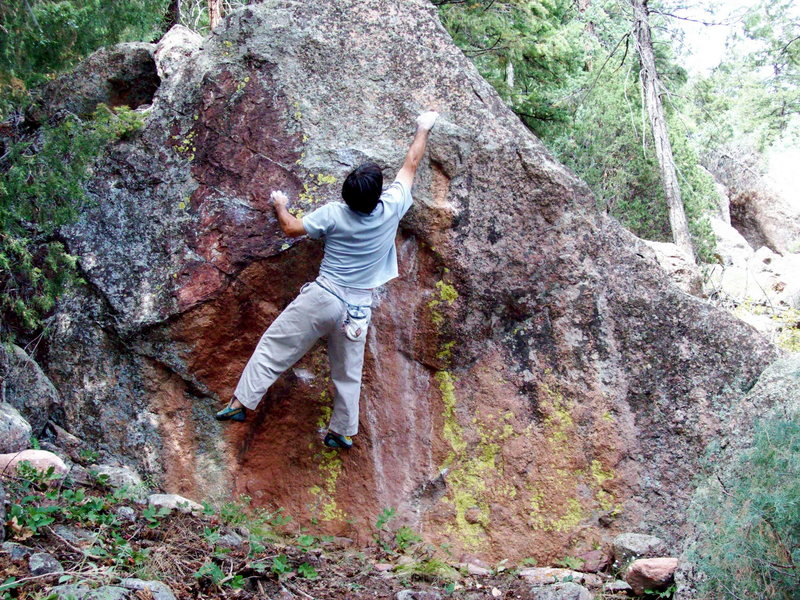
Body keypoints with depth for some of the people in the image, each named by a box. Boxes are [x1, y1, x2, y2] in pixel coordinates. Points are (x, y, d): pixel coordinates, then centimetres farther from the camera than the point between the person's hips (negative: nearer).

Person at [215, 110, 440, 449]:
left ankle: (241, 402, 3)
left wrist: (280, 205, 21)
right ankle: (342, 431, 24)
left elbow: (291, 229, 1)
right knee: (348, 372, 15)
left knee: (274, 347, 6)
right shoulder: (392, 208, -7)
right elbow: (410, 167, 8)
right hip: (358, 307, 3)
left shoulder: (333, 214, -11)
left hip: (322, 297, -2)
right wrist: (423, 130, 22)